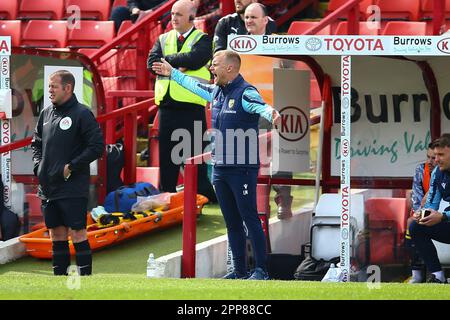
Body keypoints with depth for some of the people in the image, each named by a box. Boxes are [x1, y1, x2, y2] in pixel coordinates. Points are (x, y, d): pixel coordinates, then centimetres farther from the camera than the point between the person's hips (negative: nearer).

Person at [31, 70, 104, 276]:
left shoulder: (82, 114, -8)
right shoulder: (46, 114, 12)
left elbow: (97, 147, -12)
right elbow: (36, 143, 25)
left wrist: (71, 167, -13)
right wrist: (38, 165, 8)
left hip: (73, 187, -7)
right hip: (48, 187, 7)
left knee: (77, 233, -5)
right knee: (56, 234, 11)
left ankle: (85, 276, -2)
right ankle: (59, 276, 17)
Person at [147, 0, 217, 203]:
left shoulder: (202, 40, 2)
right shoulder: (163, 40, 15)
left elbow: (194, 59, -17)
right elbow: (152, 63, 0)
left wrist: (168, 59, -6)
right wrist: (177, 66, -12)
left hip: (191, 105, -4)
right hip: (167, 106, 4)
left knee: (196, 155, -4)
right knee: (167, 155, 8)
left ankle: (204, 197, 1)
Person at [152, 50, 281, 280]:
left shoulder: (245, 92, -14)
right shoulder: (216, 91, 12)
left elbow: (259, 106, -35)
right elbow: (195, 86, 32)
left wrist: (271, 114, -57)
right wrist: (172, 73, 44)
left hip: (242, 169, -8)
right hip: (220, 169, 8)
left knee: (250, 218, -8)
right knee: (232, 222, 11)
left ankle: (261, 270, -6)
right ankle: (239, 271, 17)